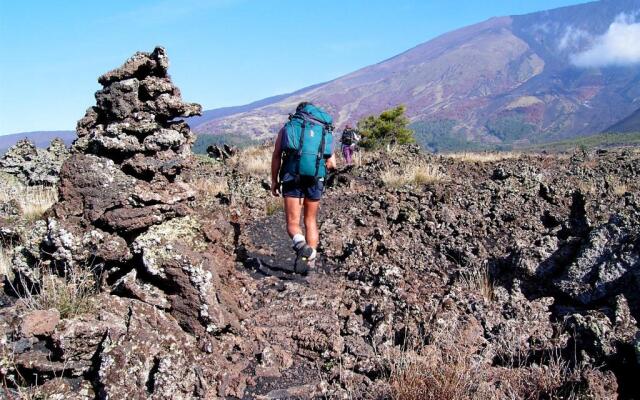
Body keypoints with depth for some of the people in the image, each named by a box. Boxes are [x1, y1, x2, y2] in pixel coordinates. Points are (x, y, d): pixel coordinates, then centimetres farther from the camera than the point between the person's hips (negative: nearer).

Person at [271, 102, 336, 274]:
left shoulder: (287, 127, 15)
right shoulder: (326, 130, 18)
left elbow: (276, 156, 4)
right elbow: (332, 164, 11)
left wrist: (274, 181, 9)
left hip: (292, 178, -2)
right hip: (316, 179, 2)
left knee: (292, 223, 3)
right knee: (311, 221, 17)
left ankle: (301, 244, -27)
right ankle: (311, 259, 10)